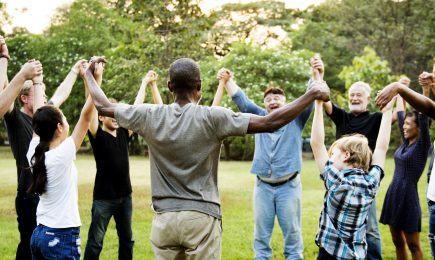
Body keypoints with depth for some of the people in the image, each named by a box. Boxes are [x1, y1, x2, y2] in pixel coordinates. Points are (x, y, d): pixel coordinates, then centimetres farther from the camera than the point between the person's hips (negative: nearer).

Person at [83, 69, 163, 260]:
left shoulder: (123, 134, 6)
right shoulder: (97, 136, -8)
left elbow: (136, 107, 9)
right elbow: (93, 106, -19)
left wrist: (147, 83, 9)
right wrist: (97, 79, -28)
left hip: (125, 195, 6)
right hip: (104, 197, -6)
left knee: (126, 239, 15)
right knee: (95, 241, -2)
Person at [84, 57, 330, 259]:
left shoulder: (150, 116, -1)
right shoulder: (212, 118, -11)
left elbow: (104, 106, 12)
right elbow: (270, 123, -13)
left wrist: (89, 75, 31)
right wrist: (313, 94, -6)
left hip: (164, 218, 3)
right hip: (201, 217, -3)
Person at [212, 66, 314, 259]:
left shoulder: (296, 118, 7)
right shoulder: (260, 117, 13)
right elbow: (241, 99, 8)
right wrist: (227, 81, -5)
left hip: (288, 185, -2)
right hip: (262, 186, 2)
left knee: (292, 233, 4)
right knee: (261, 234, 8)